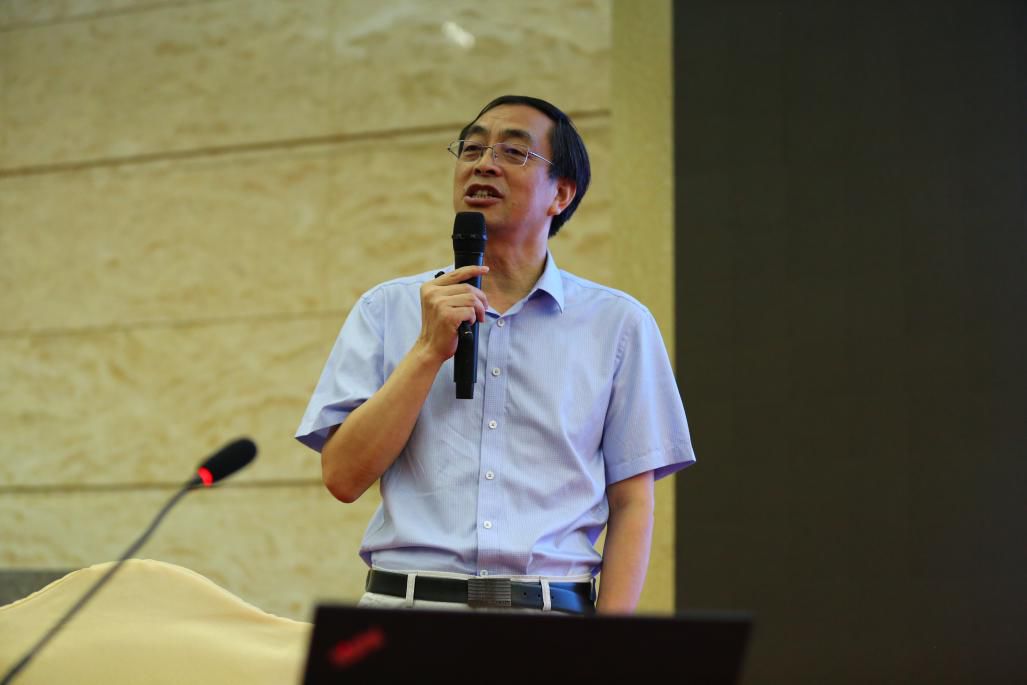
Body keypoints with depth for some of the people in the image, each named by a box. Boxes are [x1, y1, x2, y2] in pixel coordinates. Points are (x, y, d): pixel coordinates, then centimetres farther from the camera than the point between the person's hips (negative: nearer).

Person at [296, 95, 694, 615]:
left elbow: (630, 503, 7)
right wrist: (430, 350, -4)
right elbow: (343, 476, 3)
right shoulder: (386, 310, 12)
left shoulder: (617, 323, 10)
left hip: (550, 610, 0)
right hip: (407, 604, 0)